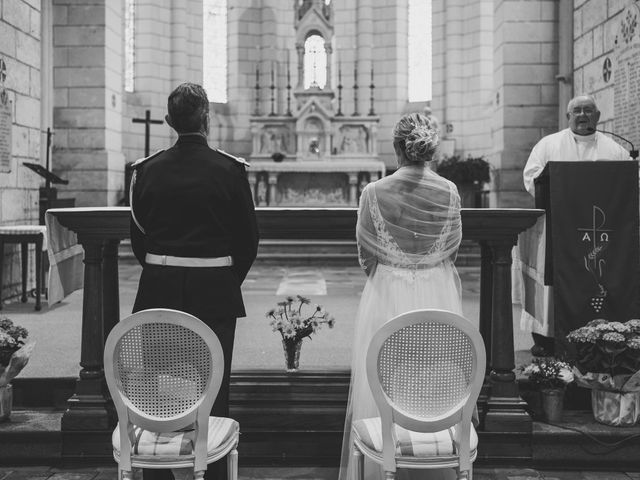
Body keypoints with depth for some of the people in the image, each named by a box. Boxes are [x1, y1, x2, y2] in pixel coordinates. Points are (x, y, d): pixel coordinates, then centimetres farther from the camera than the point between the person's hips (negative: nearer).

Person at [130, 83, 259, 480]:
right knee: (214, 391, 7)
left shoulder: (147, 169, -1)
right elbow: (249, 238, -2)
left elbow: (138, 237, 5)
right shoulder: (230, 169, -6)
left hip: (159, 291, 2)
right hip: (215, 293, -2)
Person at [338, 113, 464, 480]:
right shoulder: (449, 193, -7)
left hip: (387, 297, -1)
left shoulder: (374, 193, -11)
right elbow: (453, 248, 7)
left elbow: (366, 255, 0)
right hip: (438, 297, 1)